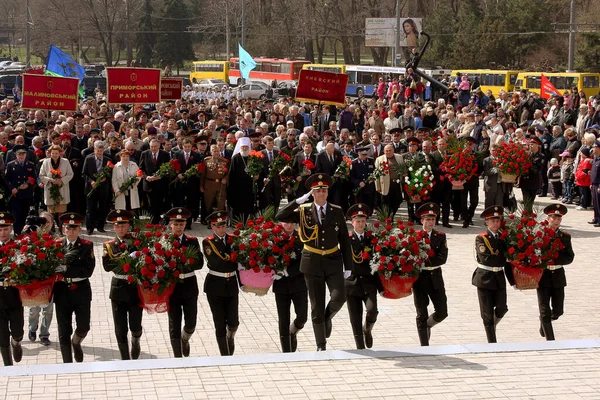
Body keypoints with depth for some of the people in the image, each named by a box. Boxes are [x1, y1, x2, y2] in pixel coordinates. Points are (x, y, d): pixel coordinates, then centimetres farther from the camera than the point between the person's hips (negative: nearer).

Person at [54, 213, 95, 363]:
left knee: (83, 327, 2)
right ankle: (67, 363, 16)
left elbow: (88, 270, -14)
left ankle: (76, 343, 37)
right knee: (64, 331, 5)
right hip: (62, 290, 1)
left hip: (81, 290, -1)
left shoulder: (87, 246, -3)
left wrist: (67, 269, -22)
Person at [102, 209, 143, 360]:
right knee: (120, 329, 3)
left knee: (135, 327, 0)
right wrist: (126, 254, -21)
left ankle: (135, 341, 34)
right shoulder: (109, 245, 1)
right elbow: (107, 266, -13)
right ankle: (125, 358, 17)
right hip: (118, 288, 1)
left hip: (136, 287, -1)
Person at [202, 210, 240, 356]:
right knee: (220, 323, 1)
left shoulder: (233, 239, 3)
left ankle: (230, 337, 38)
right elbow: (215, 261, -20)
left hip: (232, 284, 3)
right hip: (215, 286, -3)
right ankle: (225, 355, 13)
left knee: (234, 322, 3)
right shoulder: (207, 242, -6)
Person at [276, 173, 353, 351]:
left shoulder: (337, 211, 4)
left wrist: (348, 266, 2)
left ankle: (328, 317, 15)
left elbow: (344, 240, 5)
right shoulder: (304, 210, 0)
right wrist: (300, 200, -17)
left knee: (339, 297, -19)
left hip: (333, 262, 1)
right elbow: (280, 216, -14)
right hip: (312, 263, -1)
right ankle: (321, 346, 17)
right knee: (317, 307, 3)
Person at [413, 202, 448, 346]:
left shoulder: (440, 236, 1)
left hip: (435, 277, 2)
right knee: (422, 314, 2)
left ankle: (428, 325, 34)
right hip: (419, 278, -2)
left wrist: (426, 260, -23)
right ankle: (424, 346, 9)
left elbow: (443, 258, -11)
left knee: (442, 312, 2)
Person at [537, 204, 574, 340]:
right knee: (545, 311, -2)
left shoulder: (565, 237, 2)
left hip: (558, 276, 3)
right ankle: (550, 340, 8)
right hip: (543, 276, -3)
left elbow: (570, 257, -2)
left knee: (558, 310, 8)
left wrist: (554, 260, -17)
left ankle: (544, 324, 39)